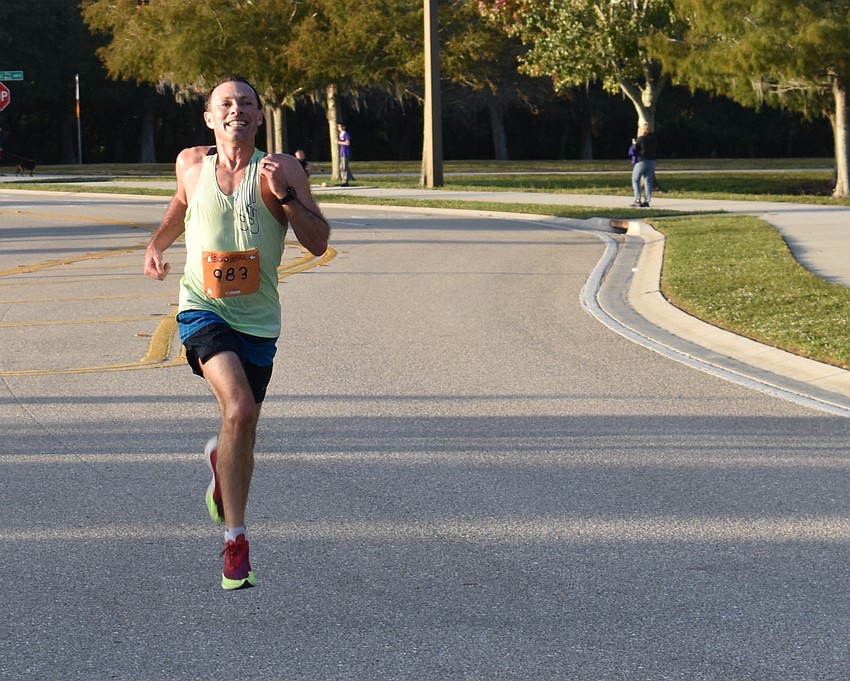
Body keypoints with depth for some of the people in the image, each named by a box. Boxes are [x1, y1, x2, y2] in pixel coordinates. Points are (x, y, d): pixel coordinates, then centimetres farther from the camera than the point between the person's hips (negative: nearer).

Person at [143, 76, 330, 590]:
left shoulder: (282, 170, -5)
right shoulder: (191, 165, 3)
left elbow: (319, 243, -10)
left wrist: (285, 195, -22)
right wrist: (157, 245, 13)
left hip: (258, 319, 1)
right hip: (204, 310, -1)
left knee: (242, 432, 11)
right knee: (239, 410, -24)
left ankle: (222, 473, 50)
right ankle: (235, 539, -16)